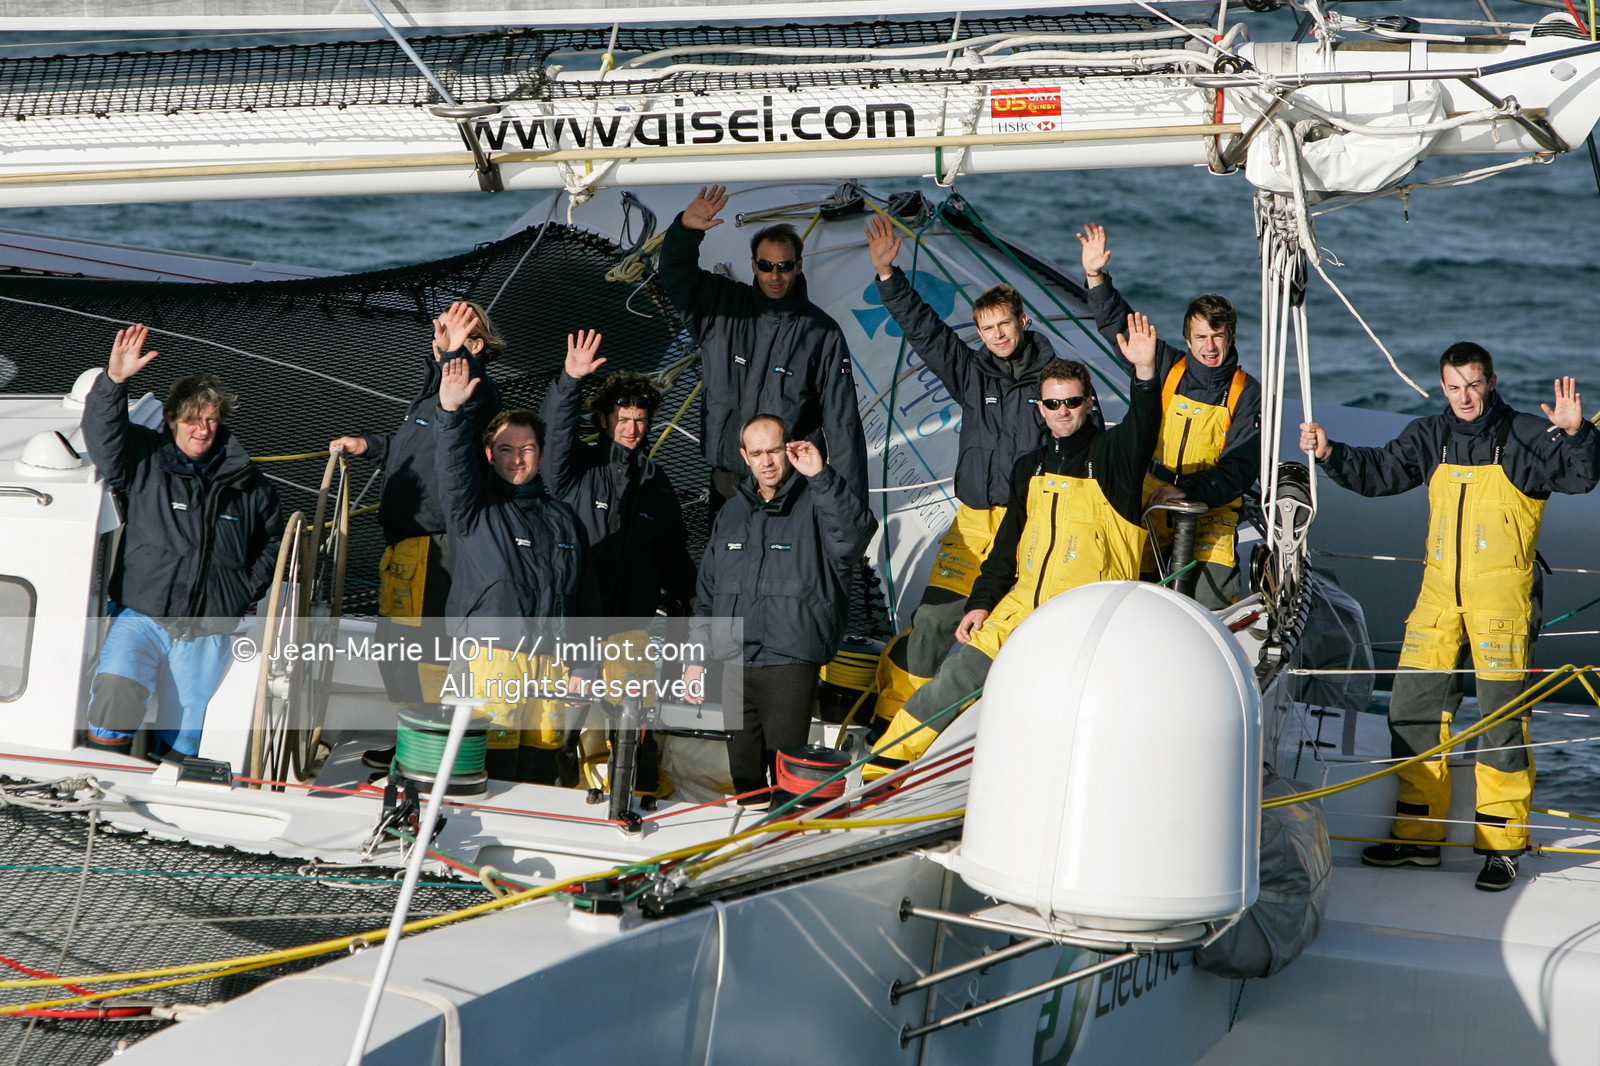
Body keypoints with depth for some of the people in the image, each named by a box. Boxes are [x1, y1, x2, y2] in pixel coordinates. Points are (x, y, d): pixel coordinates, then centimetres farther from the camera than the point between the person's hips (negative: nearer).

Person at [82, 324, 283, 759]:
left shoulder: (246, 483, 10)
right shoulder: (144, 462, 4)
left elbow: (273, 541, 22)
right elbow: (102, 433, -12)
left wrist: (246, 590, 9)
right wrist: (114, 380, -27)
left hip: (206, 632, 2)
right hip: (141, 616, -2)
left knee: (182, 745, -2)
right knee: (115, 686, -27)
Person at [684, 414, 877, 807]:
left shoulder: (816, 504, -1)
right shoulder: (732, 513, 17)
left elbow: (856, 532, -24)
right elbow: (707, 590, 21)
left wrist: (821, 476, -31)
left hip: (791, 661, -5)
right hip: (733, 663, 5)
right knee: (742, 766, 9)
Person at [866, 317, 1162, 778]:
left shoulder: (1110, 455, 0)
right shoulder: (1030, 468, 17)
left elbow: (1141, 430, -23)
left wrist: (1145, 373, -41)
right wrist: (980, 601, 12)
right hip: (1021, 605, 5)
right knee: (958, 672, -3)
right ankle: (880, 764, 3)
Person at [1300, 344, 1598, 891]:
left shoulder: (1525, 436, -5)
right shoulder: (1431, 436, 9)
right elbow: (1379, 472, 8)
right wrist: (1331, 454, -8)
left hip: (1502, 594, -5)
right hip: (1440, 590, 5)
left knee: (1501, 714, -4)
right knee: (1412, 707, 6)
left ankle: (1502, 845, 5)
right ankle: (1417, 835, 17)